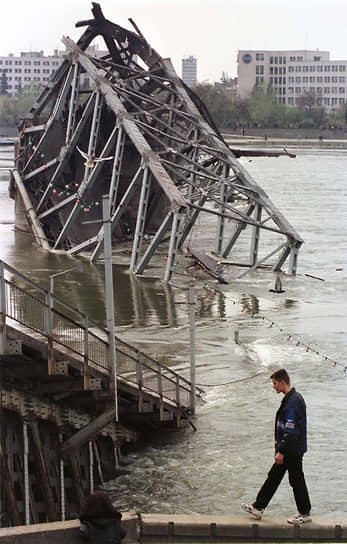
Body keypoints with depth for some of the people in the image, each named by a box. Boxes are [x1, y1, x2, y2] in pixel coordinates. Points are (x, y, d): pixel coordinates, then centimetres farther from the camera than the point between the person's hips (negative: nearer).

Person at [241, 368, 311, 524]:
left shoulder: (292, 402, -23)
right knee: (273, 477, 14)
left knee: (296, 481, 2)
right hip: (288, 450, 10)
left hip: (293, 450, -10)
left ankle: (305, 514, 13)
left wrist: (281, 451, -22)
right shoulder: (293, 398, 10)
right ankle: (258, 507, 20)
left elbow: (290, 431, -25)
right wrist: (280, 449, 22)